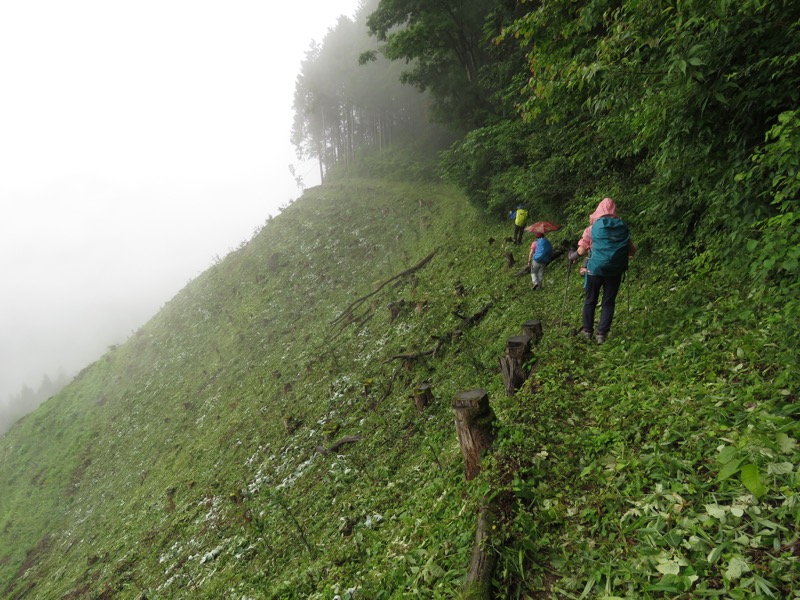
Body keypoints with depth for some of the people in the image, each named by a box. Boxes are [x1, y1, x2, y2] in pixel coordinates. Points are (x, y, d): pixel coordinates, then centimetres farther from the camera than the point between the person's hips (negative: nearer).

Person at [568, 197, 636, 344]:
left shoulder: (593, 228, -5)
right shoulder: (623, 227, 2)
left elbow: (582, 251, -6)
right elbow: (632, 250, 6)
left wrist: (573, 256, 13)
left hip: (595, 269, -1)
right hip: (615, 271, 1)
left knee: (590, 301, 12)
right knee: (608, 302, 8)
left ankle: (588, 331, 20)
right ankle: (602, 334, 5)